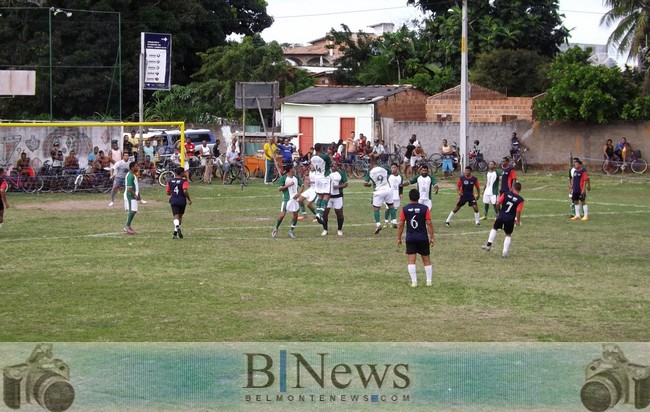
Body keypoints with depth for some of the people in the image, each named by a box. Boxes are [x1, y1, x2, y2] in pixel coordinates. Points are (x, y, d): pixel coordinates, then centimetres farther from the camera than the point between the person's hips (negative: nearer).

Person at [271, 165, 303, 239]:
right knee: (282, 215, -10)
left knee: (295, 215, 1)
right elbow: (279, 188, -9)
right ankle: (276, 229, 7)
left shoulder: (296, 177, 8)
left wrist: (298, 193, -4)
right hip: (286, 199, -5)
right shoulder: (283, 178, -6)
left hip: (295, 198, 5)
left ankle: (291, 231, 13)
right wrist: (288, 185, -18)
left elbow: (301, 186, 12)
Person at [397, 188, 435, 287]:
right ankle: (429, 280, 17)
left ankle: (414, 281, -7)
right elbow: (429, 224, -6)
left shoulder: (405, 209, -4)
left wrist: (399, 238, 5)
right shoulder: (425, 208, -5)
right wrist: (432, 237, 1)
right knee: (426, 260, 13)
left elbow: (401, 224, -3)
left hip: (410, 238, -1)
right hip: (423, 238, 1)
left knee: (411, 260, 1)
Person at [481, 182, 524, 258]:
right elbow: (518, 211, -13)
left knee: (494, 228, 24)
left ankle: (489, 245, 20)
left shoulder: (506, 194, -2)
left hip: (501, 216, 1)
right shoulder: (520, 200, -7)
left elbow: (498, 203, -2)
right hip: (510, 219, -1)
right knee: (508, 235, 15)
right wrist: (518, 221, 1)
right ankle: (505, 252, 11)